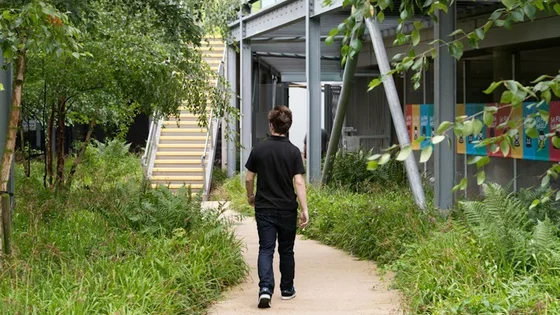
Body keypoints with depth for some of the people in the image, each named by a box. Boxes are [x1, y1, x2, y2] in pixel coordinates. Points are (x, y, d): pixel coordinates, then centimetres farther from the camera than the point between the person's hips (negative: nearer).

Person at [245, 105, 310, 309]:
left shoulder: (259, 149, -4)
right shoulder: (293, 151, -7)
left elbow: (249, 178, 2)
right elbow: (299, 182, -12)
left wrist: (250, 197, 21)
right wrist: (305, 210, -11)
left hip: (264, 208, 0)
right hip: (287, 209, 0)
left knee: (266, 249, -1)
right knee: (286, 250, 14)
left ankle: (265, 288, -20)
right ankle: (287, 290, 26)